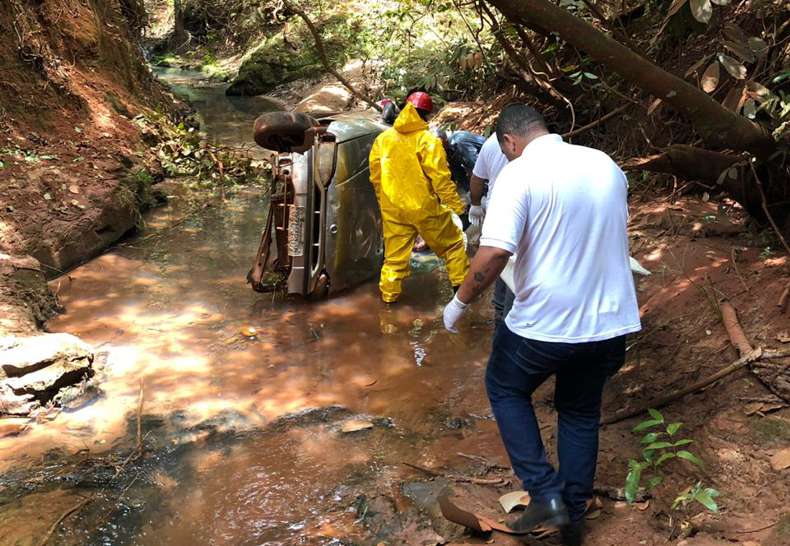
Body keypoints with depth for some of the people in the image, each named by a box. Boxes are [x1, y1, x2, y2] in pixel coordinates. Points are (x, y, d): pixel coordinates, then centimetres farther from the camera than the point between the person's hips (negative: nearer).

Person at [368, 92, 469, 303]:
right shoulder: (428, 140, -13)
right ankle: (462, 283, 18)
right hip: (424, 207, -4)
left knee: (395, 253, 15)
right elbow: (440, 178, -16)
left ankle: (389, 294, 20)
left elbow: (375, 177, 9)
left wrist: (384, 203, 21)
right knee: (453, 244, 14)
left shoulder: (382, 139, 2)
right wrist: (457, 206, -10)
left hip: (393, 208, 4)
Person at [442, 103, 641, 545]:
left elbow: (495, 252, -25)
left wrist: (460, 302, -10)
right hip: (611, 322, 6)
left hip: (545, 324, -6)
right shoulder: (606, 165, 6)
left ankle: (546, 493, 13)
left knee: (505, 389, 21)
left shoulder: (520, 173, -14)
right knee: (581, 412, 23)